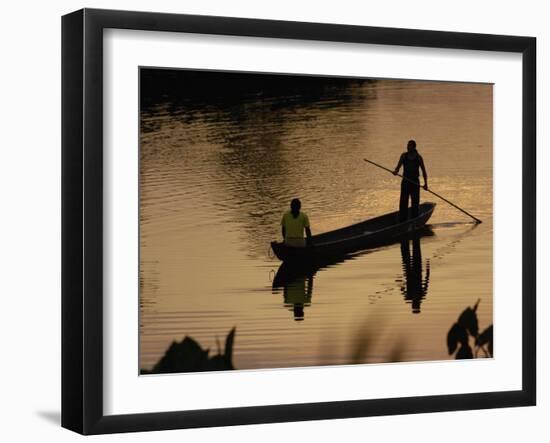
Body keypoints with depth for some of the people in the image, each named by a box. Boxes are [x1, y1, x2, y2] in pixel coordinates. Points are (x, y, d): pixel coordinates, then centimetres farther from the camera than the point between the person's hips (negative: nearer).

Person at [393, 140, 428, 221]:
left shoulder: (418, 157, -1)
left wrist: (425, 183, -5)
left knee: (415, 202, 0)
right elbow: (398, 166, -3)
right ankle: (402, 220, 1)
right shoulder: (404, 156, 3)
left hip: (415, 182, -1)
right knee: (403, 202, -2)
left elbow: (424, 171, 2)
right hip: (405, 181, 1)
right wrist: (396, 171, -27)